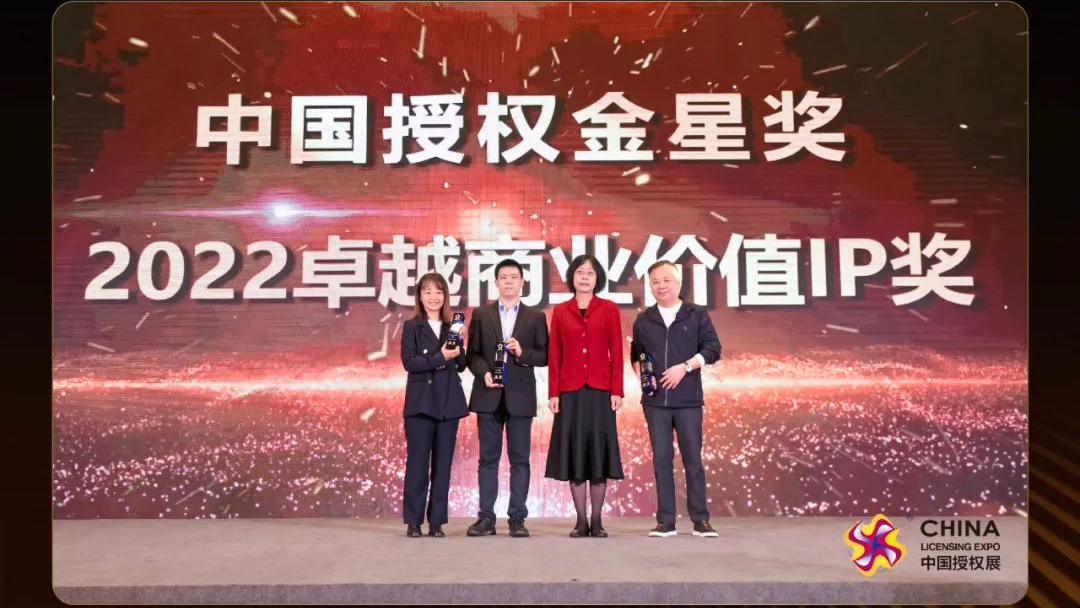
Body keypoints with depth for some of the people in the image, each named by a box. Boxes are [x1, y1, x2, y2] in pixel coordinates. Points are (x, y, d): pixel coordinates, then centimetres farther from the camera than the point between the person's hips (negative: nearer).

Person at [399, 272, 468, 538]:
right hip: (421, 402, -3)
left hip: (449, 403, 3)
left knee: (443, 463, 5)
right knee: (417, 462, -3)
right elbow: (409, 362, -10)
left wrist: (462, 347, -7)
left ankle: (437, 521, 11)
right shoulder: (411, 327, 3)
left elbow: (460, 366, 10)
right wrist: (440, 358, -17)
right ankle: (413, 522, 6)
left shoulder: (453, 327, 12)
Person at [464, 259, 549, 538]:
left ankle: (517, 518, 7)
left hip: (520, 396, -1)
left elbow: (545, 355, 4)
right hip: (489, 395, 1)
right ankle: (486, 517, 9)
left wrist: (523, 353, -14)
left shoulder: (536, 316, 8)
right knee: (488, 458, 4)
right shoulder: (481, 314, 10)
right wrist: (484, 372, -12)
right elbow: (472, 353, 6)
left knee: (519, 459, 1)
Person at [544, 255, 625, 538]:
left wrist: (617, 391, -6)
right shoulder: (560, 311, 7)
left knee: (599, 451, 2)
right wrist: (553, 393, -1)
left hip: (600, 391, -1)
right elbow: (554, 355, 5)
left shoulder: (609, 309, 4)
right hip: (570, 392, 1)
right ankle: (581, 521, 10)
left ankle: (596, 521, 10)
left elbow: (617, 353, 1)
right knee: (574, 453, 3)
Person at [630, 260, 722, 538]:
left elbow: (712, 348, -1)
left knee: (693, 458, 0)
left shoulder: (697, 315, 5)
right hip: (655, 400, 2)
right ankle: (665, 520, 8)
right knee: (661, 459, 3)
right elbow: (635, 354, 20)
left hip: (688, 399, -2)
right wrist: (640, 372, 0)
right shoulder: (643, 320, 12)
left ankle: (700, 519, 8)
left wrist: (685, 367, -12)